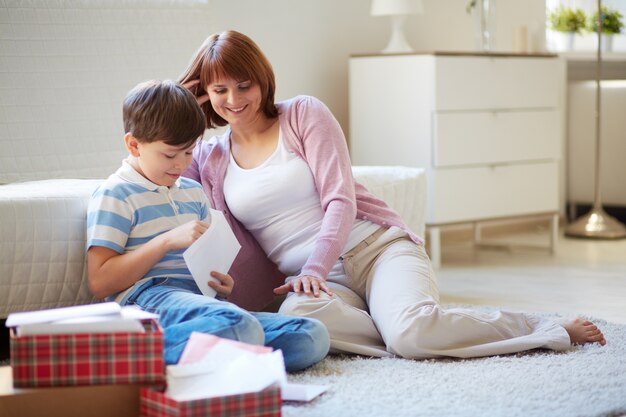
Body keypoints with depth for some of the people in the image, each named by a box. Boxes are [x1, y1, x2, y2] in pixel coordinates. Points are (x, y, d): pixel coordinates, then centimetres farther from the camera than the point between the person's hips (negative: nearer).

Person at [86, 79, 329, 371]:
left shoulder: (193, 192, 25)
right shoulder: (115, 195, 2)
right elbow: (99, 282, -7)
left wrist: (219, 283, 9)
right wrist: (168, 240, -12)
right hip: (148, 298, -8)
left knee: (313, 335, -17)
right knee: (242, 328, -39)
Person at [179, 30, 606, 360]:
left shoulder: (305, 113, 4)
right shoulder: (207, 158, 14)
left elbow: (340, 201, -4)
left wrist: (313, 269, -18)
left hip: (377, 247, -2)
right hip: (316, 278, 2)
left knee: (412, 330, -35)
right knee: (296, 317, -38)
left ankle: (555, 329, -14)